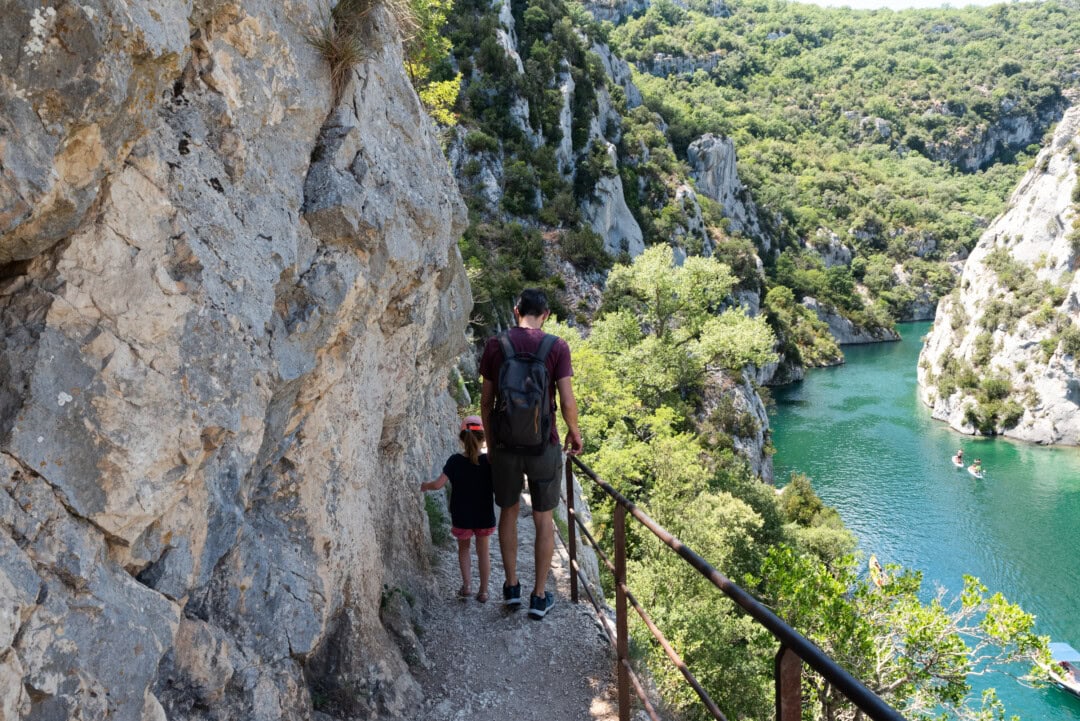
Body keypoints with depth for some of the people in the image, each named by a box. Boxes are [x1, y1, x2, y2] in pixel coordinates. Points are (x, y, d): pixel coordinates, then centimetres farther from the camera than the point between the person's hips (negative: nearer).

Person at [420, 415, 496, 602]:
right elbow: (498, 489, -13)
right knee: (483, 550, 17)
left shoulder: (455, 461, -12)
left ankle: (466, 583, 12)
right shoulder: (488, 461, -13)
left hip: (461, 517, 0)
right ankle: (483, 590, 20)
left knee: (464, 547, 23)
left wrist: (426, 485, 3)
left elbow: (438, 484, -17)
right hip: (484, 517, 0)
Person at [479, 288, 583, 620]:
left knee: (508, 512, 21)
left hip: (506, 444, 2)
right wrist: (574, 432, 7)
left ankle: (511, 586, 26)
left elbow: (486, 400, 2)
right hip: (544, 446, -1)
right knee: (543, 519, 12)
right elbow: (567, 401, -11)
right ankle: (539, 596, 19)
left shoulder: (495, 344, -1)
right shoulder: (557, 347, -7)